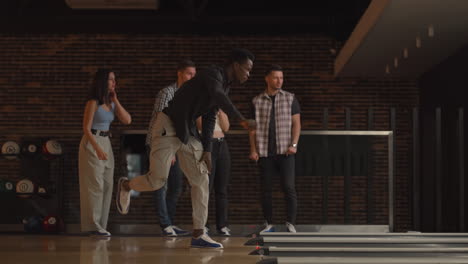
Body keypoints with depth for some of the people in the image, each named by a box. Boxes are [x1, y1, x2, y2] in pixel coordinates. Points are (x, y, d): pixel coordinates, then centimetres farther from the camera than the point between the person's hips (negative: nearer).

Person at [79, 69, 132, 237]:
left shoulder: (111, 103, 10)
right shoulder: (93, 103, -10)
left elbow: (127, 120, 2)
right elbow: (86, 128, -13)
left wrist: (115, 100, -2)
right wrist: (97, 148, -23)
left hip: (106, 144, 8)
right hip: (92, 143, -8)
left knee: (107, 185, 6)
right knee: (95, 185, -7)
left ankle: (100, 225, 13)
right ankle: (93, 226, -3)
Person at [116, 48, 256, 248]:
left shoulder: (225, 87, 10)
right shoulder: (213, 74, -18)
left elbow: (209, 118, 14)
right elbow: (219, 97, -40)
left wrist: (207, 150, 5)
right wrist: (242, 120, -51)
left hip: (188, 131, 9)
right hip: (168, 126, -9)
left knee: (201, 179, 1)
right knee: (157, 181, -10)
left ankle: (198, 235, 4)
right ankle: (126, 185, 24)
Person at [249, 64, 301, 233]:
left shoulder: (290, 99, 6)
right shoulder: (257, 102, 7)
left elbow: (296, 123, 4)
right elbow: (253, 127, 8)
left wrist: (294, 144, -8)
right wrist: (253, 150, 0)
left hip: (285, 152, -1)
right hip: (265, 152, 1)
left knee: (289, 187, -9)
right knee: (266, 189, 3)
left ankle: (290, 223, -3)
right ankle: (269, 224, 11)